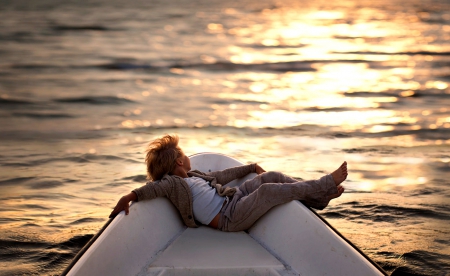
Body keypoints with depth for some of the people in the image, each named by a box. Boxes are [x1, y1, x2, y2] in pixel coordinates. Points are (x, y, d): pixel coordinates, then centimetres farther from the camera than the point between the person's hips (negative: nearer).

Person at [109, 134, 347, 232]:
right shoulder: (173, 183, -11)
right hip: (229, 218, -10)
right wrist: (130, 197, -49)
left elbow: (222, 175, 25)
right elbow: (154, 187, -30)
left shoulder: (193, 176, 17)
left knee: (273, 177, 4)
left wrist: (252, 167, 32)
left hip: (234, 198, 11)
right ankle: (326, 184, -11)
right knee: (268, 190, -25)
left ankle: (319, 196, 14)